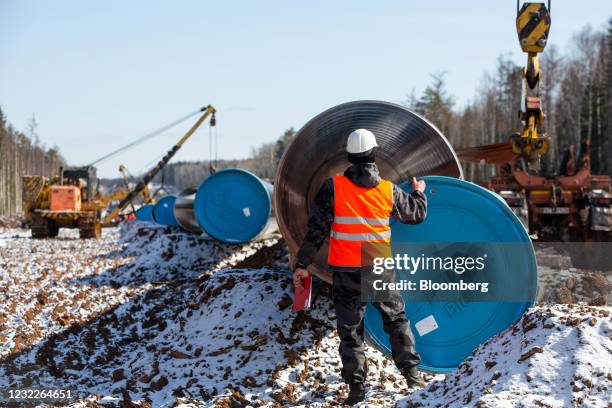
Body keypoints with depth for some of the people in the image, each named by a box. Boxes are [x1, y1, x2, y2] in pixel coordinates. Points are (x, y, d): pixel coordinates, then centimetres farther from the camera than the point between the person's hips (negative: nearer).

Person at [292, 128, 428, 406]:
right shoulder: (388, 190, -3)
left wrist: (302, 265, -3)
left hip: (346, 271, -2)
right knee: (396, 319, 19)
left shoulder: (333, 187, -11)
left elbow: (317, 229, -11)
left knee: (350, 328, 8)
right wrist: (419, 193, 34)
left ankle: (356, 386, 6)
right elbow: (416, 214, 13)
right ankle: (411, 372, 14)